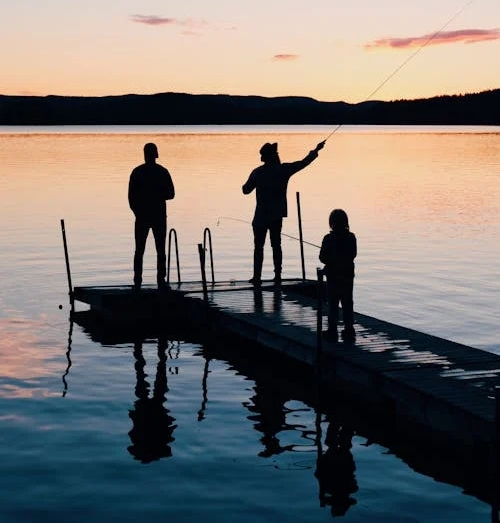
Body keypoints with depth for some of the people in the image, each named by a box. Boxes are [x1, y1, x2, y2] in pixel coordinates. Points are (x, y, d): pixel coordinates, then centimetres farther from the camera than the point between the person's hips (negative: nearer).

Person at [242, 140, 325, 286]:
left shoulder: (257, 173, -5)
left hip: (261, 215, -2)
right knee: (276, 245, 11)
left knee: (259, 246, 2)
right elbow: (304, 163, 6)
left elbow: (246, 190, 4)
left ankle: (257, 277, -2)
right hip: (277, 215, 2)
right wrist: (316, 150, 18)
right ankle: (277, 275, 10)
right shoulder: (283, 170, -4)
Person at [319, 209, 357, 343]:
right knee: (347, 303, 12)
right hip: (348, 275, 4)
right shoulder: (351, 237, -3)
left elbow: (322, 257, -12)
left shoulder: (328, 239, -15)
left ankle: (332, 331, 3)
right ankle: (349, 330, 15)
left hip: (333, 275, -4)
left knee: (333, 304, 3)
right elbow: (353, 254, 6)